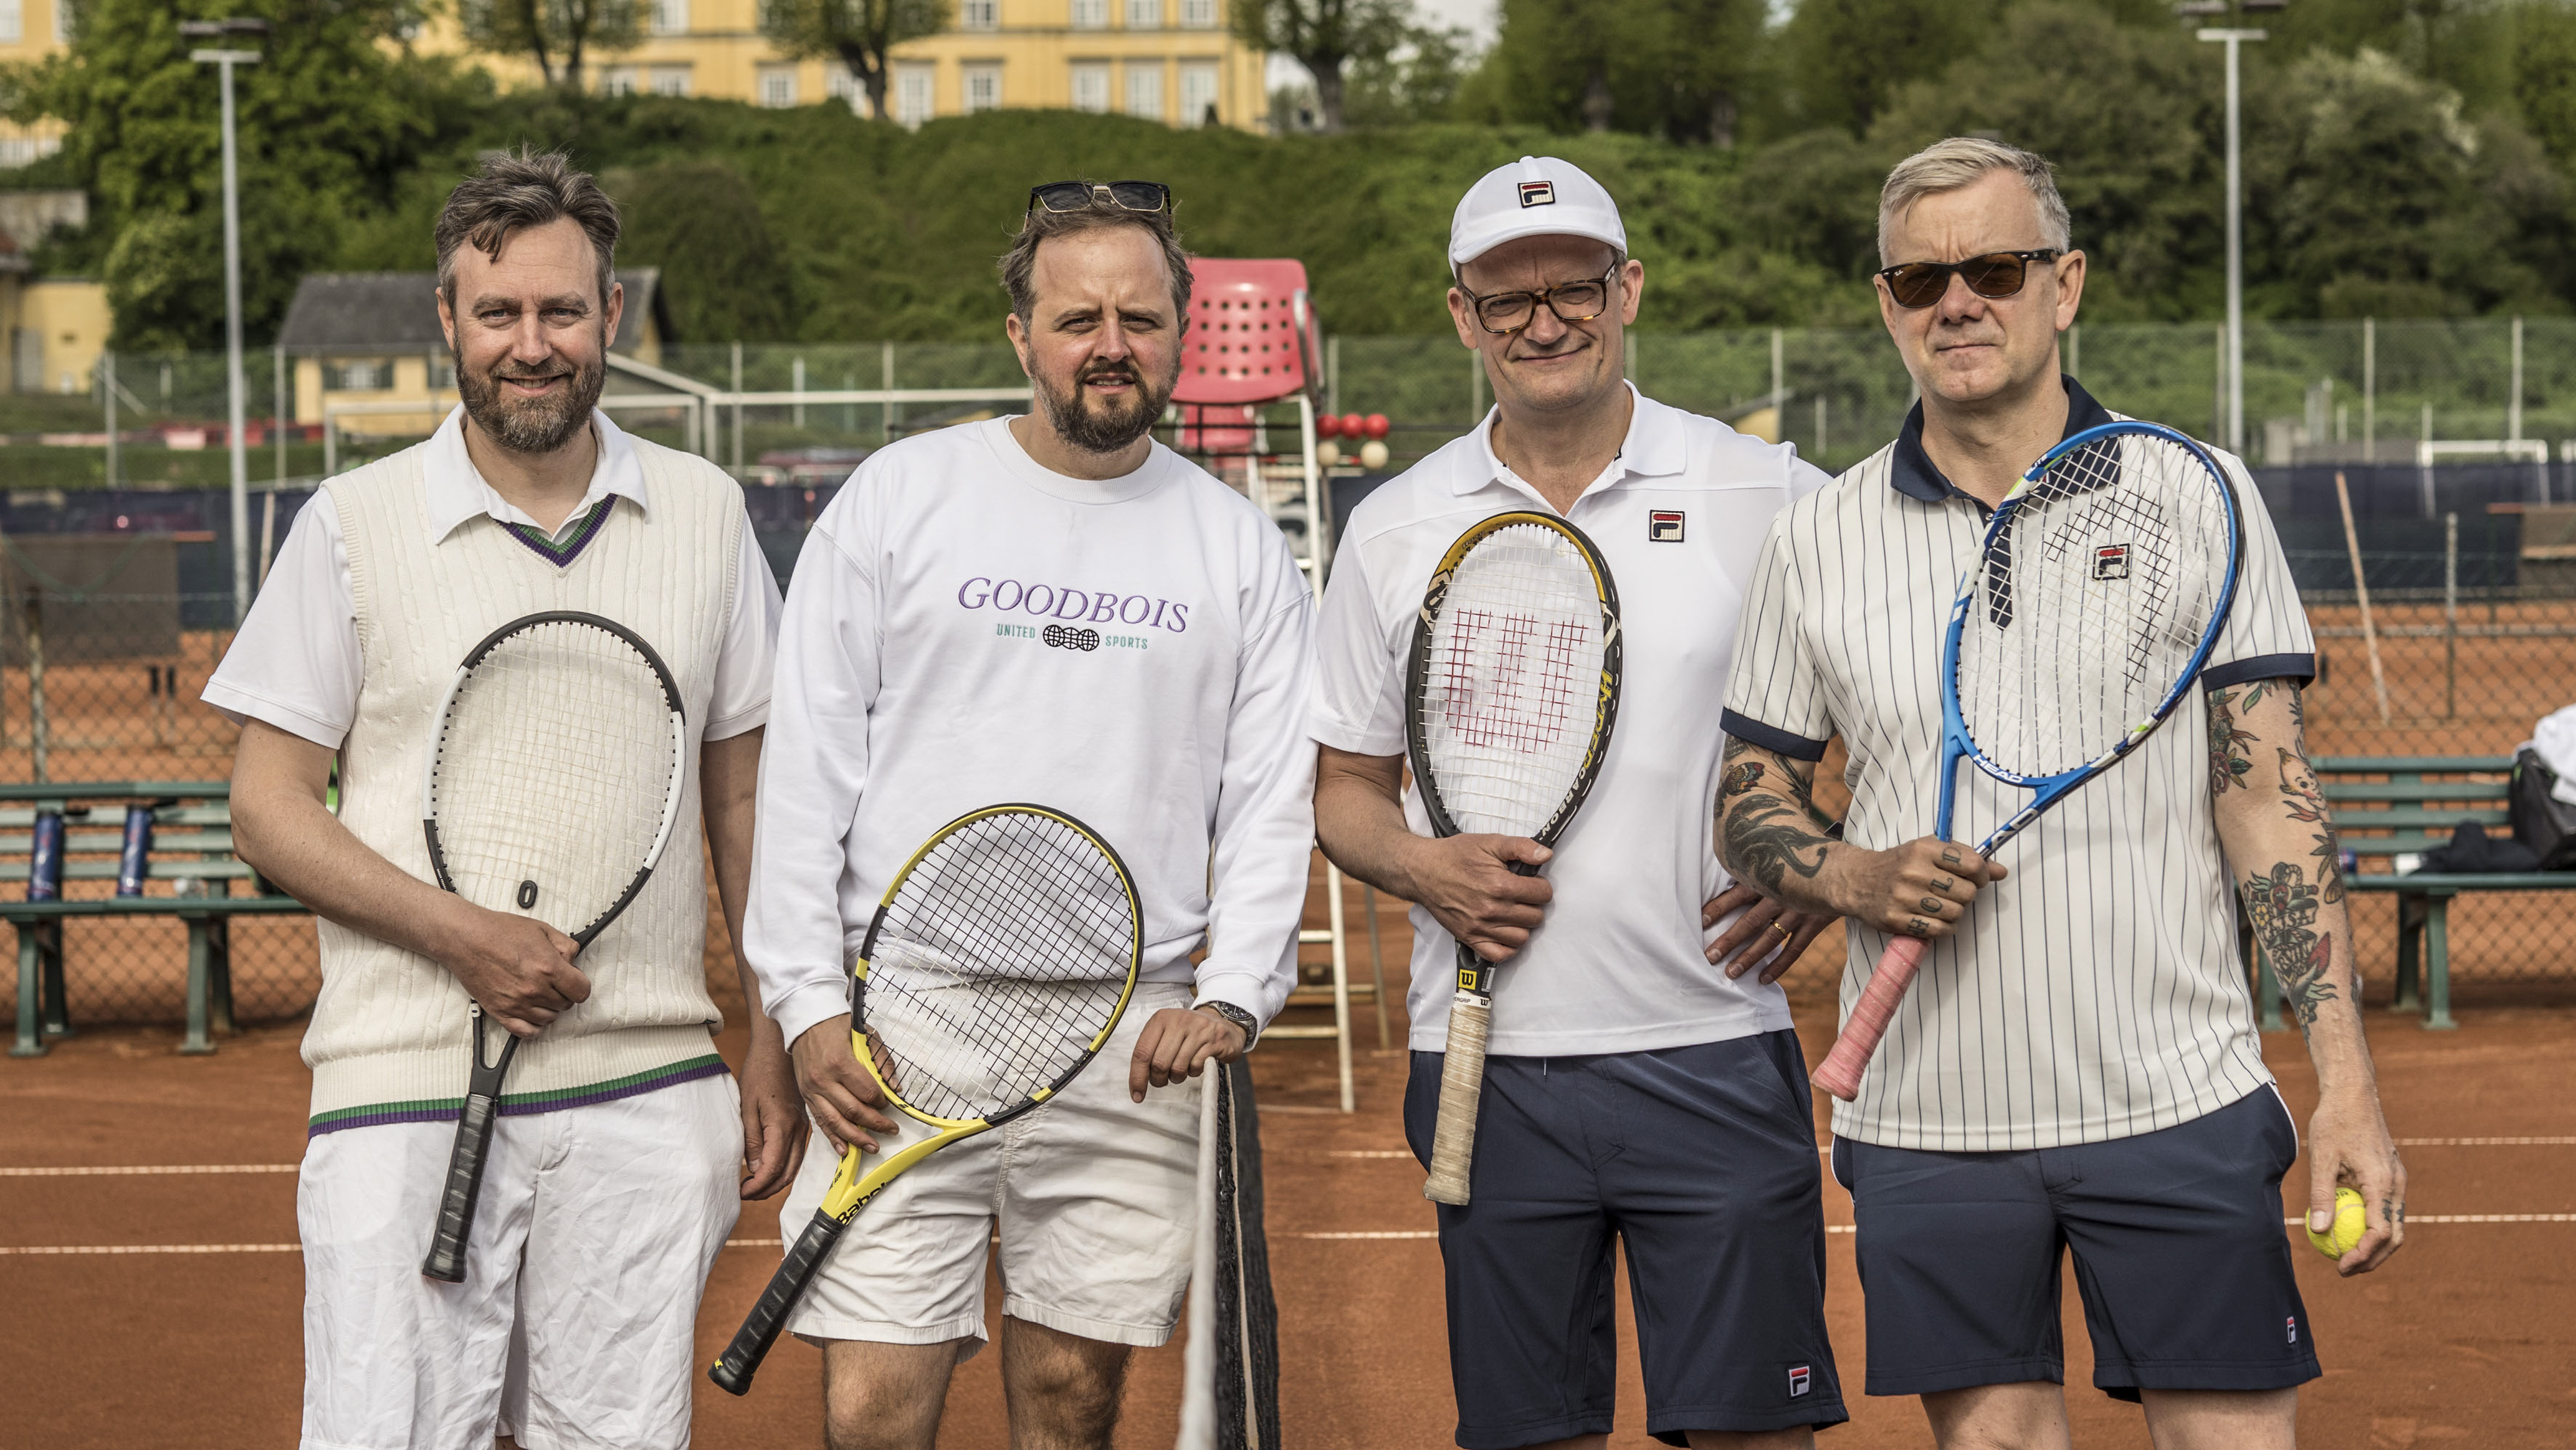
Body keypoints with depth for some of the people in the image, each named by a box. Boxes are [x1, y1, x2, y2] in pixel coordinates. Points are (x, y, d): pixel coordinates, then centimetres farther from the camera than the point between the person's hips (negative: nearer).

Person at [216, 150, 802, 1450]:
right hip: (407, 1087, -2)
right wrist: (462, 934, -13)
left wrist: (774, 1047, 9)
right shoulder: (354, 526, 2)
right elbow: (267, 808, 1)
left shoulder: (704, 514, 9)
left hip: (647, 1089, 2)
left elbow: (744, 800, 14)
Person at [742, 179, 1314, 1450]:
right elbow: (807, 765, 2)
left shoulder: (1241, 548, 9)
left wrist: (1234, 996, -7)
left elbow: (1271, 798, 8)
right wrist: (807, 1003, -4)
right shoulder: (897, 497, 3)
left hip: (1131, 1046, 2)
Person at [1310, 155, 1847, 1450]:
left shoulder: (1766, 494, 1)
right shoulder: (1394, 531, 7)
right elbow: (1344, 786, 13)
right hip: (1488, 1066, 2)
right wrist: (1421, 867, -7)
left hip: (1712, 1051, -2)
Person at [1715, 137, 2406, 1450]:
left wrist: (2346, 1082, -7)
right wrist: (1857, 880, -11)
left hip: (2180, 1103, -1)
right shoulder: (1818, 541, 5)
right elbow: (1750, 802, 11)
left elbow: (2270, 802, -1)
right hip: (1929, 1122, 2)